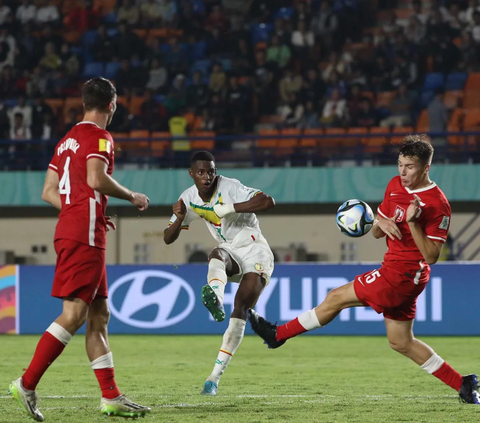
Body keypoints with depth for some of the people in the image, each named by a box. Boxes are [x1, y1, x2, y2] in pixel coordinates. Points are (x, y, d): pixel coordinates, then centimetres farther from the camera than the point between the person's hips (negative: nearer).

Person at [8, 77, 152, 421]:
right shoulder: (99, 136, -6)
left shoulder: (68, 140, 19)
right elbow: (96, 179, -22)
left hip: (70, 230, 9)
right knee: (74, 314, -10)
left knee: (99, 316, 8)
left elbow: (48, 192, 18)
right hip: (84, 236, -9)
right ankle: (28, 384, -12)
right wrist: (132, 197, -8)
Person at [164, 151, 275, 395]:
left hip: (255, 250, -4)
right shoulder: (189, 199, -1)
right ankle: (215, 297, -68)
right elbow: (168, 239, 3)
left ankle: (215, 376, -18)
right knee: (216, 255, -34)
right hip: (230, 252, 4)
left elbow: (268, 202, -28)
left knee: (240, 311, -17)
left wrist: (230, 208, -32)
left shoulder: (229, 187, -17)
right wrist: (179, 219, -19)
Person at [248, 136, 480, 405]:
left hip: (402, 274, -10)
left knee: (336, 298, -2)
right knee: (401, 342, 13)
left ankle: (279, 334, 12)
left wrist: (413, 223, -30)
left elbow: (431, 256, -19)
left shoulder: (438, 204, -17)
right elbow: (376, 233, 14)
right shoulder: (395, 185, 7)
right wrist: (381, 223, -10)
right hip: (395, 272, 10)